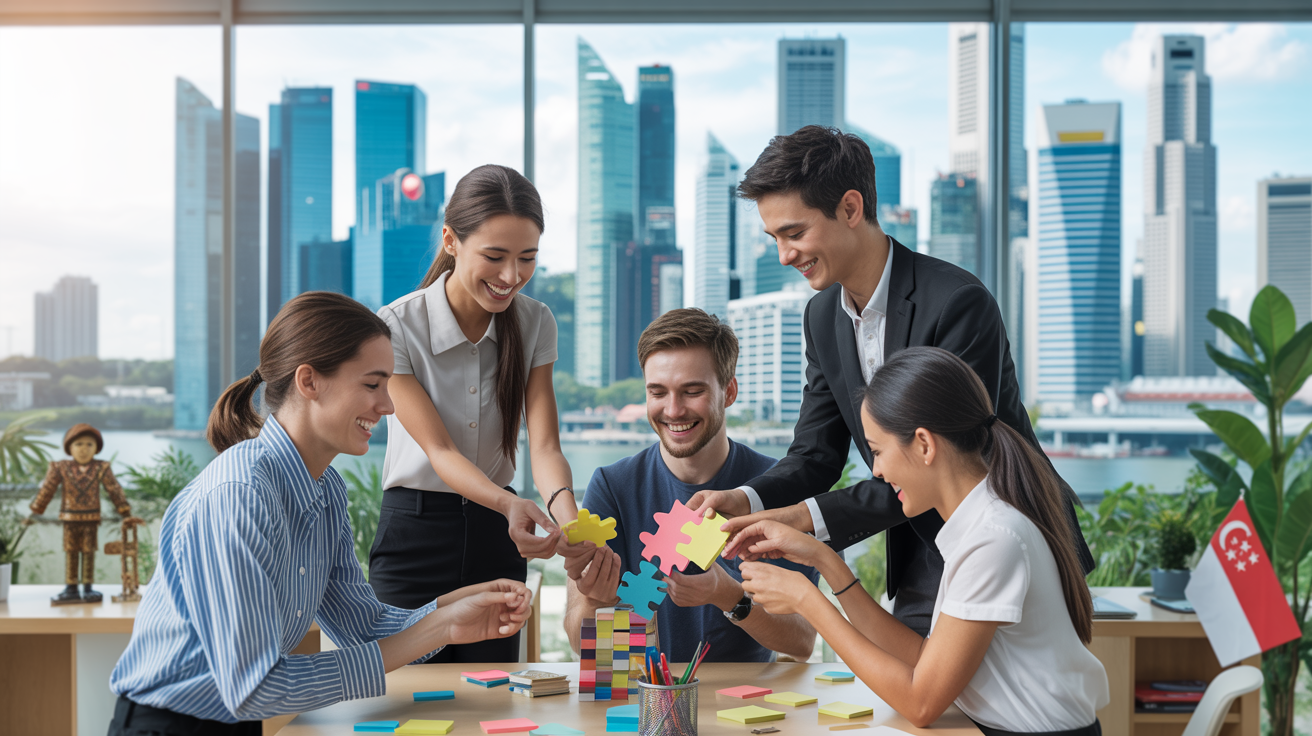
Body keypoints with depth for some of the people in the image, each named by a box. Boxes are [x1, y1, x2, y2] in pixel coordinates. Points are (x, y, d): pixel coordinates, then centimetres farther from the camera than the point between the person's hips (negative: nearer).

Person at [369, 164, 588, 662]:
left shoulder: (534, 323, -3)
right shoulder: (394, 328, -15)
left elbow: (543, 444, -12)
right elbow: (439, 449, -21)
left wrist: (565, 510, -34)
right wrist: (510, 504, -40)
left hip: (495, 535, 3)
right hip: (414, 533, -3)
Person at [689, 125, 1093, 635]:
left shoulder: (959, 303, -23)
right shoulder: (823, 316, 3)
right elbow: (816, 452, 4)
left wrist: (809, 517, -30)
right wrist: (747, 500, -17)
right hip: (924, 570, 7)